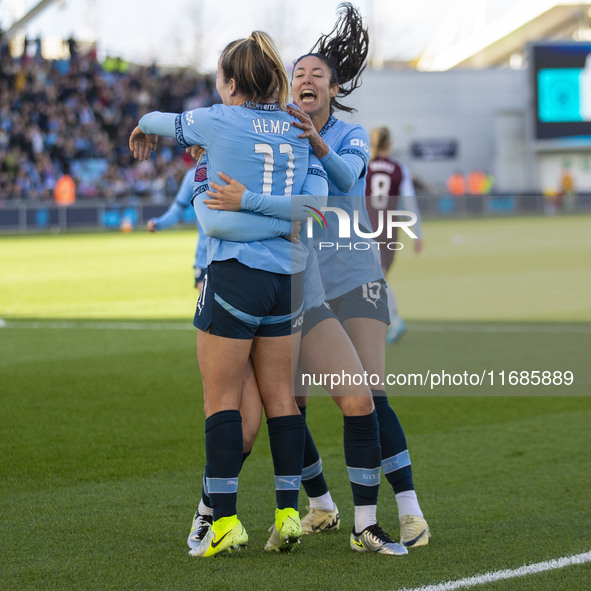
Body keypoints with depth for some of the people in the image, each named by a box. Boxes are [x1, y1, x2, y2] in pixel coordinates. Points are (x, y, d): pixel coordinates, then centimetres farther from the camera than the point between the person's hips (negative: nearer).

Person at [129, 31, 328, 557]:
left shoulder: (219, 121, -3)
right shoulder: (300, 131, 8)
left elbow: (168, 123, 19)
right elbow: (315, 204, -2)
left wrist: (145, 125, 40)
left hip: (235, 272, -5)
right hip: (288, 276, 5)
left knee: (222, 398, 0)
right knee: (280, 396, 10)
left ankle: (225, 520, -2)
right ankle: (289, 513, 10)